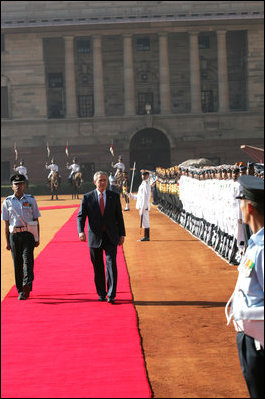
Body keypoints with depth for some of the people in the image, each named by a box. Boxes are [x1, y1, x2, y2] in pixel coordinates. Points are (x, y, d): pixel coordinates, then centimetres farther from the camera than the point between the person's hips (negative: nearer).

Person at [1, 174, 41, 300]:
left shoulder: (30, 200, 7)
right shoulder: (7, 202, 8)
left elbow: (36, 220, 9)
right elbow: (6, 223, 9)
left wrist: (37, 238, 5)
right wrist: (7, 241, 5)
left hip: (28, 234, -1)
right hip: (14, 235, 1)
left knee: (28, 259, -17)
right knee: (17, 263, 3)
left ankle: (27, 284, -29)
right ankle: (20, 291, 9)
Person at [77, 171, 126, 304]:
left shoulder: (114, 196, 5)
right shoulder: (87, 197, 2)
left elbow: (119, 217, 9)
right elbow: (81, 216, -2)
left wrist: (122, 234, 5)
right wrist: (81, 231, -18)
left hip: (111, 237, 0)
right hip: (95, 237, 0)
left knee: (111, 263, -12)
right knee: (98, 267, 7)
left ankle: (111, 295, -11)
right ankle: (101, 294, 20)